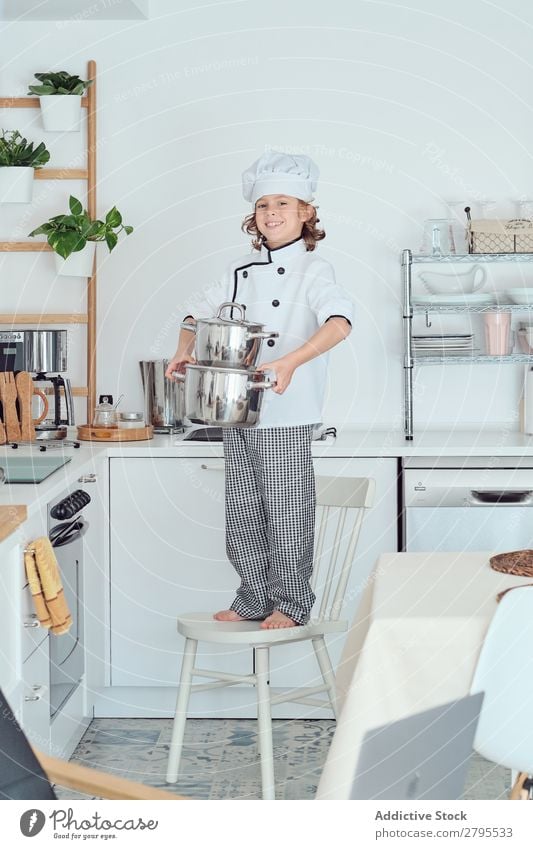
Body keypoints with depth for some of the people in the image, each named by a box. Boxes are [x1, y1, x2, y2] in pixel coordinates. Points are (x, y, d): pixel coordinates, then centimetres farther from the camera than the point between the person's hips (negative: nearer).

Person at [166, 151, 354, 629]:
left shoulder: (312, 270, -6)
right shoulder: (242, 272, 13)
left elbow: (340, 321, -24)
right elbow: (202, 315, 21)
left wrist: (292, 361, -37)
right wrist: (185, 352, -1)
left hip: (285, 416, -6)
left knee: (286, 511, 2)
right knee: (243, 512, 12)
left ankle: (291, 604, 16)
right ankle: (253, 600, 24)